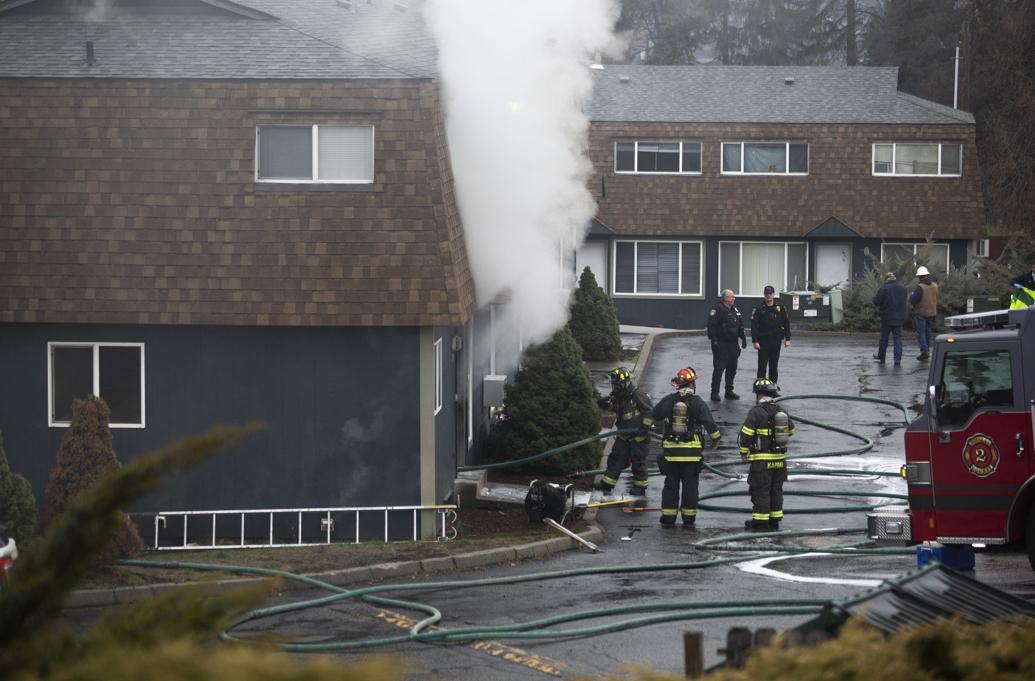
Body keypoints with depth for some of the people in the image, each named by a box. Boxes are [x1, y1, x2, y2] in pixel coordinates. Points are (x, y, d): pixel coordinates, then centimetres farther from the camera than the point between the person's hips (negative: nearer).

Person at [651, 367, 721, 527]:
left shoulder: (668, 401, 0)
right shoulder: (697, 402, -7)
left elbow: (654, 416, 11)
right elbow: (709, 423, -10)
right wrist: (715, 438, 7)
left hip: (670, 451, 2)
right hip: (692, 452, -2)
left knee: (671, 484, 9)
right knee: (690, 484, 6)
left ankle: (668, 518, 10)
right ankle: (688, 518, 7)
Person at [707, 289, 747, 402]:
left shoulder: (735, 311, 15)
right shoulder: (718, 309, -12)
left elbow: (740, 326, 22)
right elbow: (712, 326, -17)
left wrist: (743, 338, 15)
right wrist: (714, 340, -22)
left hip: (733, 345, 8)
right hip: (721, 345, -8)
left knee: (732, 369, 12)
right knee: (718, 369, -7)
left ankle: (729, 391, 22)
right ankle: (715, 393, -3)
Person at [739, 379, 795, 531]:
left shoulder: (757, 412, -14)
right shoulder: (782, 412, 8)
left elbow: (746, 433, -16)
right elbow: (791, 430, 21)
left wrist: (744, 451, -2)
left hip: (762, 461, -7)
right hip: (780, 459, 7)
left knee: (760, 490, 0)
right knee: (776, 490, 15)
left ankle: (760, 521, 1)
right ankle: (775, 519, 20)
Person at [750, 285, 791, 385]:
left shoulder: (780, 307, 5)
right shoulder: (759, 308, -3)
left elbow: (786, 323, 9)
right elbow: (754, 326, -6)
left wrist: (787, 339, 4)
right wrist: (755, 341, -13)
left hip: (776, 340, 3)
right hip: (763, 341, -3)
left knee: (774, 365, 8)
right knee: (762, 365, -4)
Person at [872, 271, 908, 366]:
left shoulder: (884, 289, -15)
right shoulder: (903, 288, 4)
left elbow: (876, 301, -13)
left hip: (887, 318, -4)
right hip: (899, 318, 4)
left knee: (884, 338, 11)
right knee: (898, 338, 5)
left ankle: (881, 357, 23)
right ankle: (898, 359, -3)